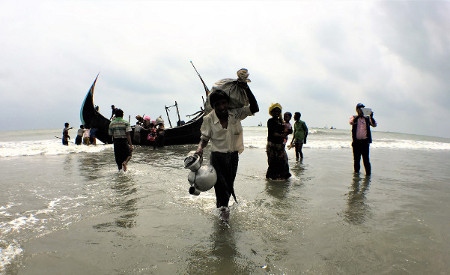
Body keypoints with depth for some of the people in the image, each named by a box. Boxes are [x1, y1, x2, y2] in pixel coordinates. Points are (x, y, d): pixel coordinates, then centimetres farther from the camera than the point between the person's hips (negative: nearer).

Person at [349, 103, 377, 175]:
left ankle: (368, 173, 3)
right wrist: (359, 115, -24)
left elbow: (374, 125, -1)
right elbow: (351, 122, -14)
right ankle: (356, 172, 21)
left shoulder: (367, 118, 12)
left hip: (365, 141, 0)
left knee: (366, 159, -3)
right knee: (356, 159, 7)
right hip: (356, 142, 0)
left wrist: (371, 117, -16)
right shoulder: (354, 118, 8)